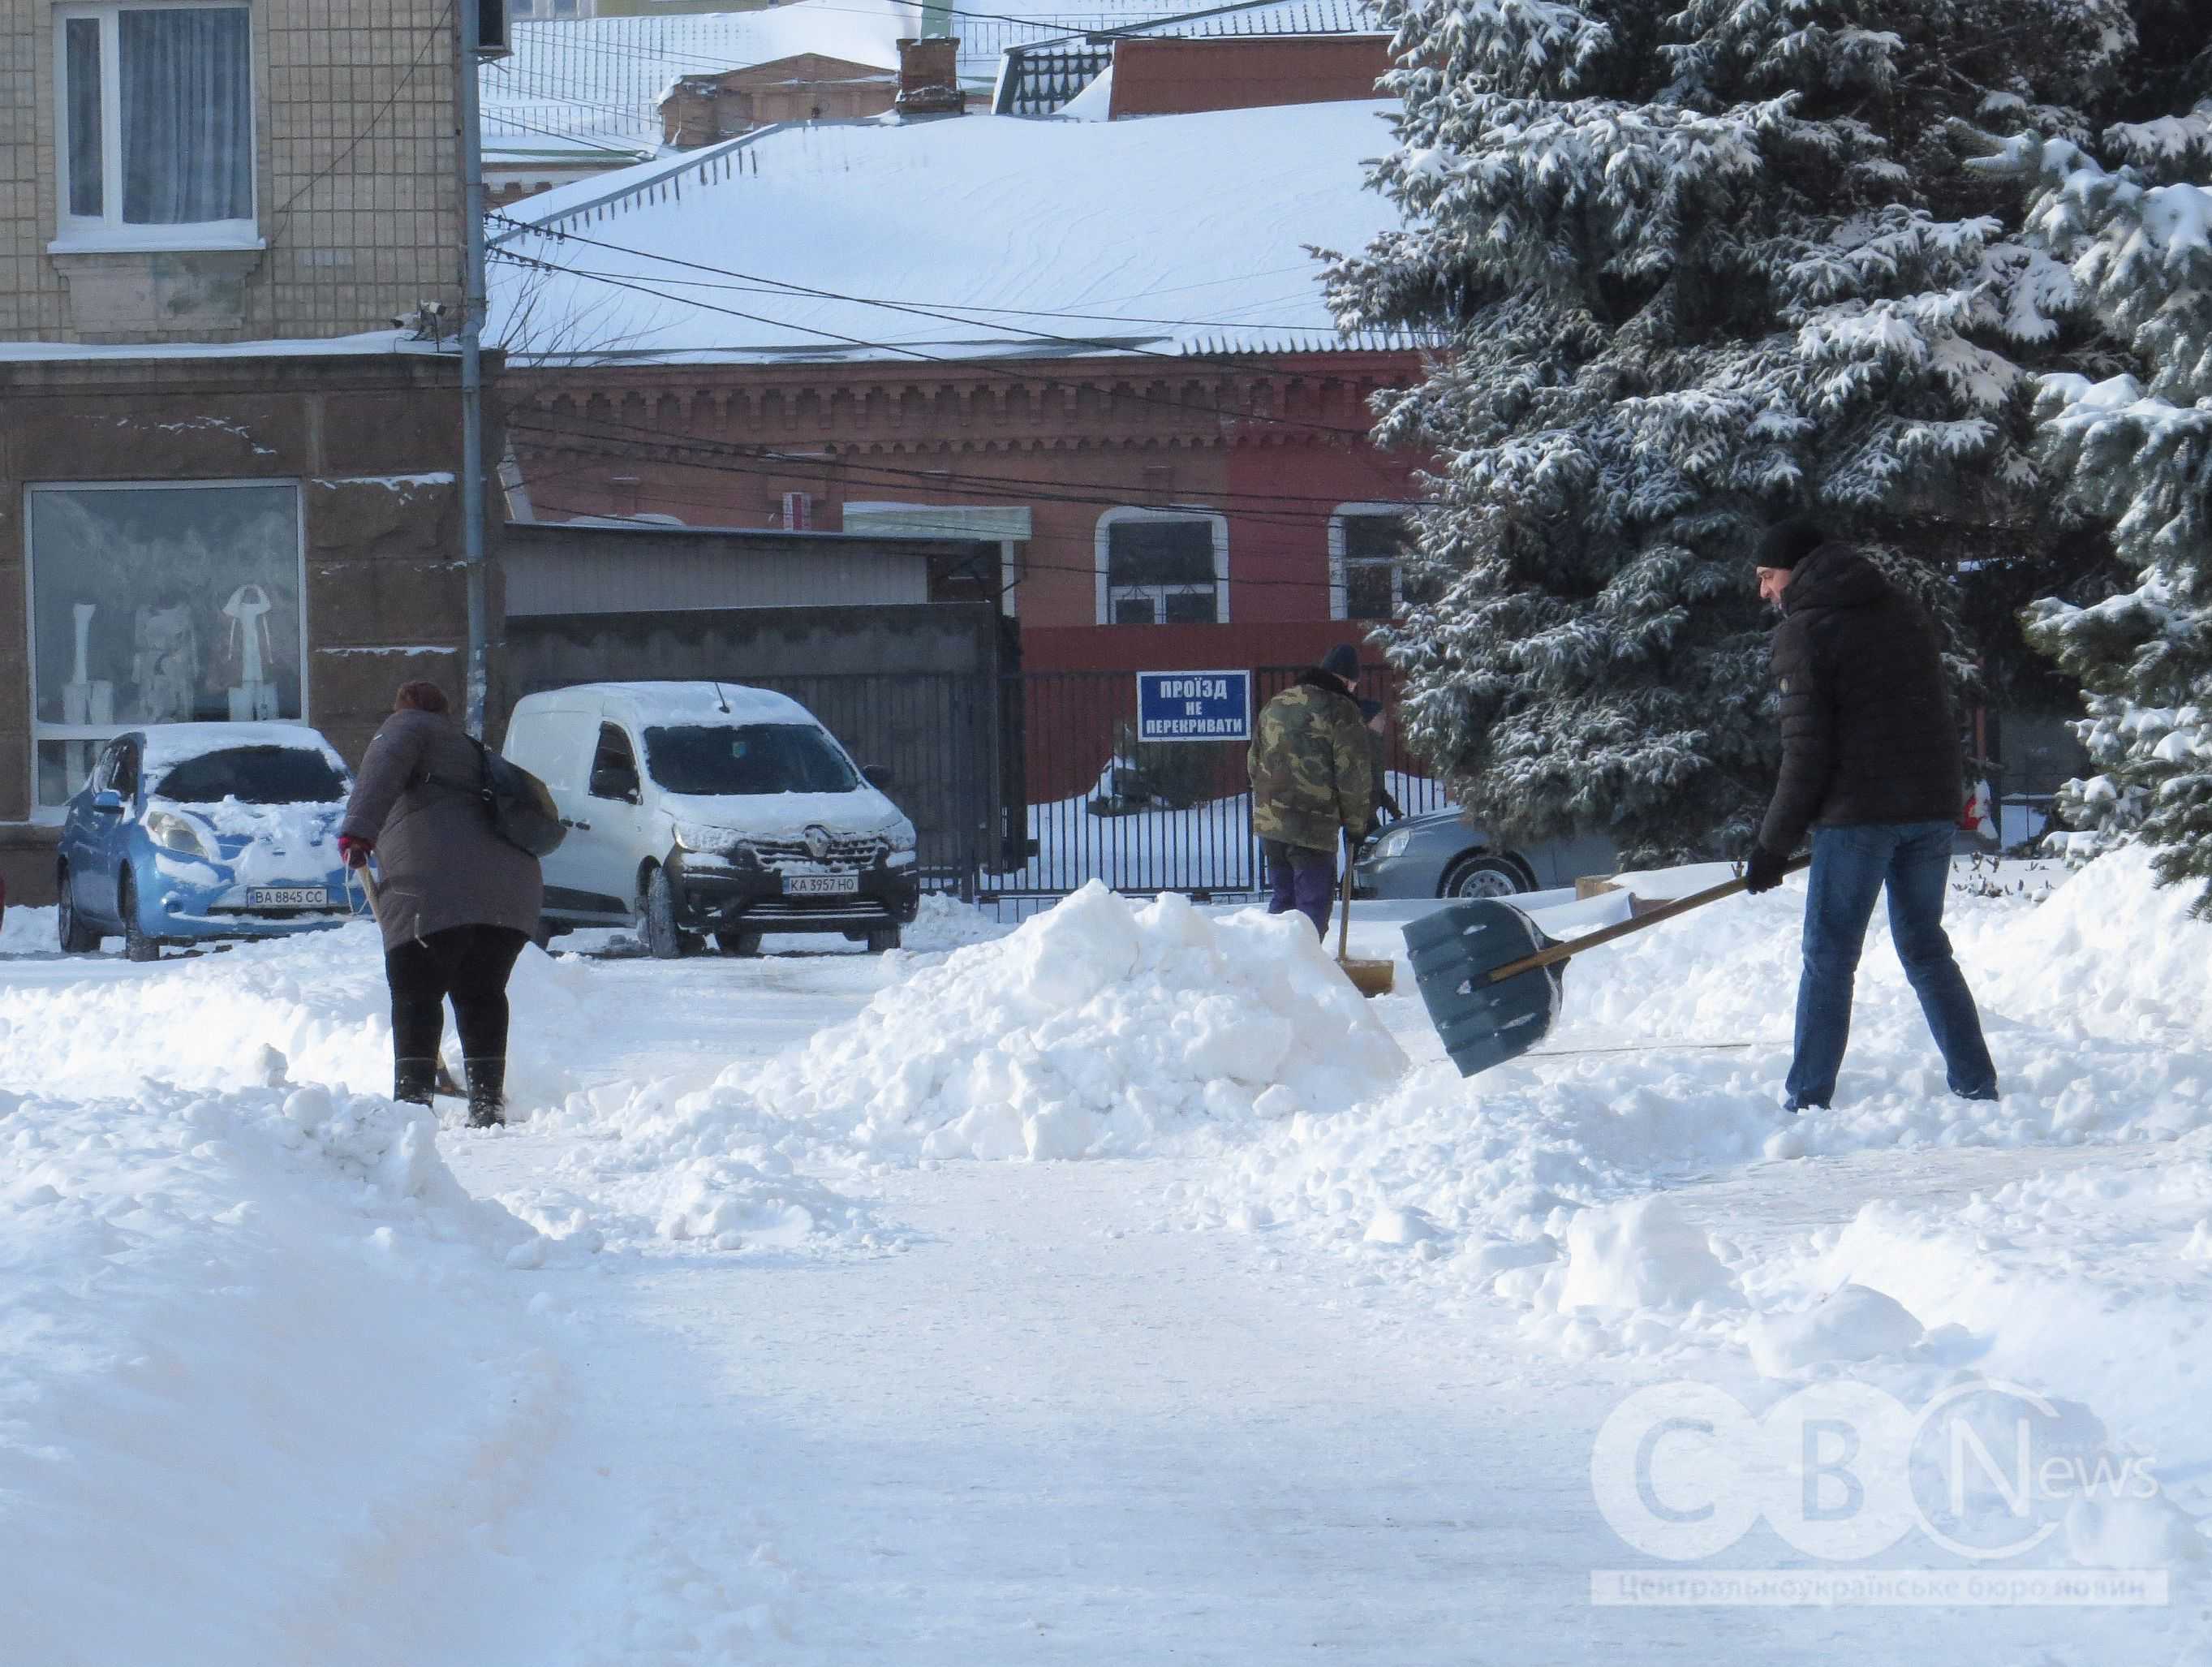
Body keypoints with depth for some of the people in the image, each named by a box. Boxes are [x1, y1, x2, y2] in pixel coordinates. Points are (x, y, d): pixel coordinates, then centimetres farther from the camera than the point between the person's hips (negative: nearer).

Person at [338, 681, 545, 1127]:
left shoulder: (406, 726, 15)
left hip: (436, 888, -7)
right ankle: (488, 1100, 10)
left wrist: (358, 830, -19)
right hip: (513, 885, 7)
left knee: (416, 993, -1)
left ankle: (413, 1095, -9)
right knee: (482, 993, 14)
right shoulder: (467, 748, 36)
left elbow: (383, 770, -8)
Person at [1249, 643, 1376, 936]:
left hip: (1268, 821, 7)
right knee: (1313, 903, -1)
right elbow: (1354, 776, -10)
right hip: (1314, 828, -7)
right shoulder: (1341, 711, -8)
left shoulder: (1275, 705, 14)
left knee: (1283, 898, 18)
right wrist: (1357, 825, 1)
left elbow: (1254, 763, 19)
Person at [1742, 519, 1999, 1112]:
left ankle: (1807, 1103, -5)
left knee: (1829, 958, -2)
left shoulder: (1804, 631, -5)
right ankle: (1978, 1089, 11)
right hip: (1931, 810, 6)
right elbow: (1934, 714, 16)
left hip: (1858, 815, -6)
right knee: (1926, 949, 15)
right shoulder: (1905, 613, 15)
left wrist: (1773, 846, -4)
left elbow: (1806, 752, -10)